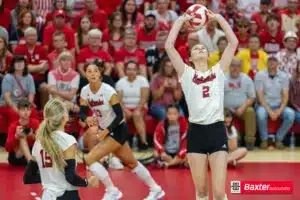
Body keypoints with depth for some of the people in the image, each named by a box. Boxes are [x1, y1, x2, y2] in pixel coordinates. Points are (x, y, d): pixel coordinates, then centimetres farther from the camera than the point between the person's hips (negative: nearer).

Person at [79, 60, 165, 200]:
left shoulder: (108, 91, -23)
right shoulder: (85, 91, -6)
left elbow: (120, 115, -20)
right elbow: (82, 112, -2)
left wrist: (105, 131, -26)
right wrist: (87, 119, -25)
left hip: (118, 130, -7)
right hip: (105, 129, 7)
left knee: (90, 158, -16)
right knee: (131, 163, 18)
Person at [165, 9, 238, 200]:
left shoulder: (218, 71, 11)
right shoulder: (186, 73, 8)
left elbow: (234, 42, 4)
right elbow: (169, 46, 0)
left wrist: (218, 18, 7)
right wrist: (181, 20, 5)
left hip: (217, 131, 0)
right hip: (196, 132, 0)